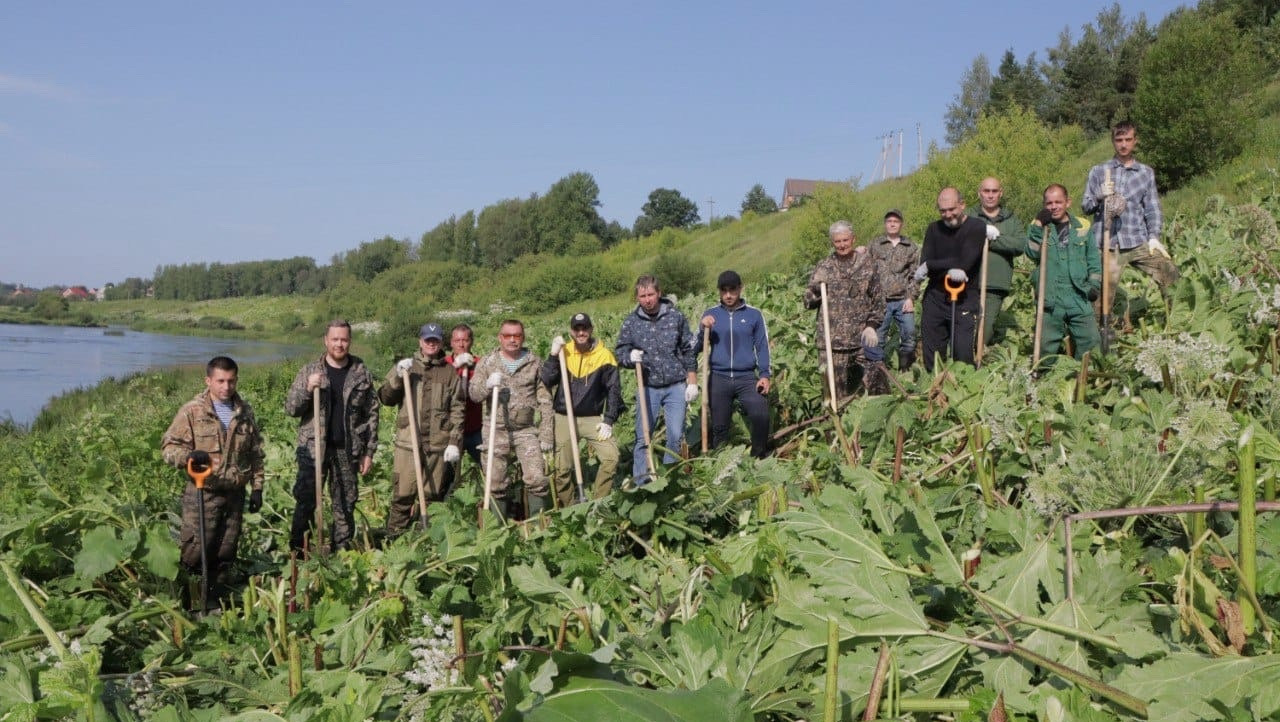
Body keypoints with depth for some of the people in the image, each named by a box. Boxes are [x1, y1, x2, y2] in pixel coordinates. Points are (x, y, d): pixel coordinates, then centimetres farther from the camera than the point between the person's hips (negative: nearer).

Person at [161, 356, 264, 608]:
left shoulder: (245, 412, 8)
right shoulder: (192, 411, -6)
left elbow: (255, 453, 15)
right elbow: (168, 445, -5)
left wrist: (257, 487, 11)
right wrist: (188, 455, -25)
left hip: (234, 493, 4)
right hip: (203, 494, -4)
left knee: (226, 552, 12)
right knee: (194, 550, -4)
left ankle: (218, 596, 25)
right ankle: (188, 600, 9)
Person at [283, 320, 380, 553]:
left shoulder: (362, 373, 4)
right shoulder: (309, 371, 2)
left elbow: (372, 414, 6)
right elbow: (290, 408, 0)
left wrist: (369, 452, 1)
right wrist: (307, 389, -19)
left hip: (348, 450, 1)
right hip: (313, 448, -1)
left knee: (346, 505, 7)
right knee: (305, 501, -1)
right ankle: (297, 551, 7)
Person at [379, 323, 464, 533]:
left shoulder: (450, 372, 9)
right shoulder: (407, 366, 11)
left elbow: (457, 410, 5)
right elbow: (386, 398, 4)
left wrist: (454, 442, -3)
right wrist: (397, 376, -11)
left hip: (438, 444, 0)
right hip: (408, 442, 0)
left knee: (432, 495, 5)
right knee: (402, 494, -4)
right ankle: (393, 537, 5)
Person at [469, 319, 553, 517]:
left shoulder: (535, 364, 5)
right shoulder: (486, 363, 6)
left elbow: (545, 402, 5)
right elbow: (474, 395, 0)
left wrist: (546, 435, 0)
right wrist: (488, 385, -22)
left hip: (526, 431, -1)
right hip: (496, 431, 1)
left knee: (537, 479, -10)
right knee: (495, 483, 4)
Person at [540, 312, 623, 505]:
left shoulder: (604, 355, -3)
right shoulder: (563, 353, 1)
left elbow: (613, 390, -1)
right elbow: (547, 382, -9)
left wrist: (608, 420, -7)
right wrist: (553, 355, -18)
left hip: (593, 419, -1)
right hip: (564, 419, 1)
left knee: (611, 456, -17)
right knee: (562, 468, 2)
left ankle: (599, 503, -1)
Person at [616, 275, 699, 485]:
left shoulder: (676, 317, -1)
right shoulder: (631, 322, 0)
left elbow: (688, 351, 4)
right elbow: (619, 351, 6)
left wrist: (692, 382, 1)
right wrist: (630, 357, -17)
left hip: (676, 387, 0)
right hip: (648, 388, 1)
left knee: (676, 435, 0)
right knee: (643, 437, 2)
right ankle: (641, 483, 10)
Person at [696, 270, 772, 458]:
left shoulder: (754, 314, 5)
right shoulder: (711, 314, 8)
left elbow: (762, 347, 7)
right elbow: (695, 348, 8)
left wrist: (765, 375, -4)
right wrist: (703, 329, -9)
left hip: (747, 378, -2)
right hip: (718, 379, 2)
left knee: (761, 416, -21)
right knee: (718, 426, 6)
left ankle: (759, 457, -6)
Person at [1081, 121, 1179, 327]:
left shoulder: (1146, 173, 14)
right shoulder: (1098, 171, 10)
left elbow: (1153, 208, 10)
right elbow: (1085, 206, 7)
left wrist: (1154, 236, -4)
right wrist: (1100, 197, -14)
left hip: (1139, 242, 1)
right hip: (1108, 244, -1)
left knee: (1168, 270, -12)